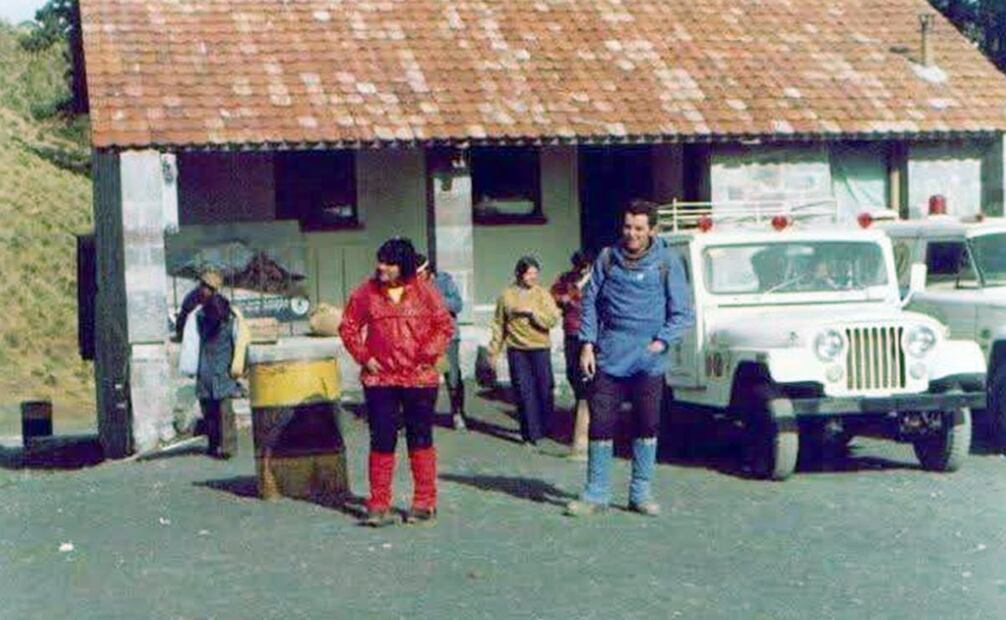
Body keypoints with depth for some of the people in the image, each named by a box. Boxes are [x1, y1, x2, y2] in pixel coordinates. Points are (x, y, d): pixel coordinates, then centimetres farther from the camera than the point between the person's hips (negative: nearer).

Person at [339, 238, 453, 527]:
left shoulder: (424, 291, -1)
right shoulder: (366, 292, 1)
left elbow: (444, 326, 2)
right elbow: (348, 327, 9)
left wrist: (428, 355, -7)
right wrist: (363, 356, -1)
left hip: (419, 378, 0)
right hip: (379, 379, 1)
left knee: (421, 440, 8)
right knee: (381, 441, 2)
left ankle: (424, 503, 19)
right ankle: (379, 506, 8)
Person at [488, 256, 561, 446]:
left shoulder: (542, 294, 2)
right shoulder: (506, 295, 4)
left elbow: (553, 319, -8)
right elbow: (499, 325, 7)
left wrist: (531, 312, -18)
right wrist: (494, 351, 6)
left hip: (540, 348, 0)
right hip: (516, 350, 0)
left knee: (544, 389, 3)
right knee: (524, 392, 0)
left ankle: (547, 428, 22)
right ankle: (530, 433, 6)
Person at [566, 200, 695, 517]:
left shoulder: (667, 262, 0)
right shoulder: (607, 258, 5)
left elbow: (683, 313, 2)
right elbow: (590, 302, 10)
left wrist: (661, 341, -11)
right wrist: (588, 344, 2)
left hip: (649, 361, -1)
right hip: (609, 358, 1)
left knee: (647, 426, 4)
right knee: (601, 425, -1)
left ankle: (641, 494, 17)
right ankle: (596, 494, 9)